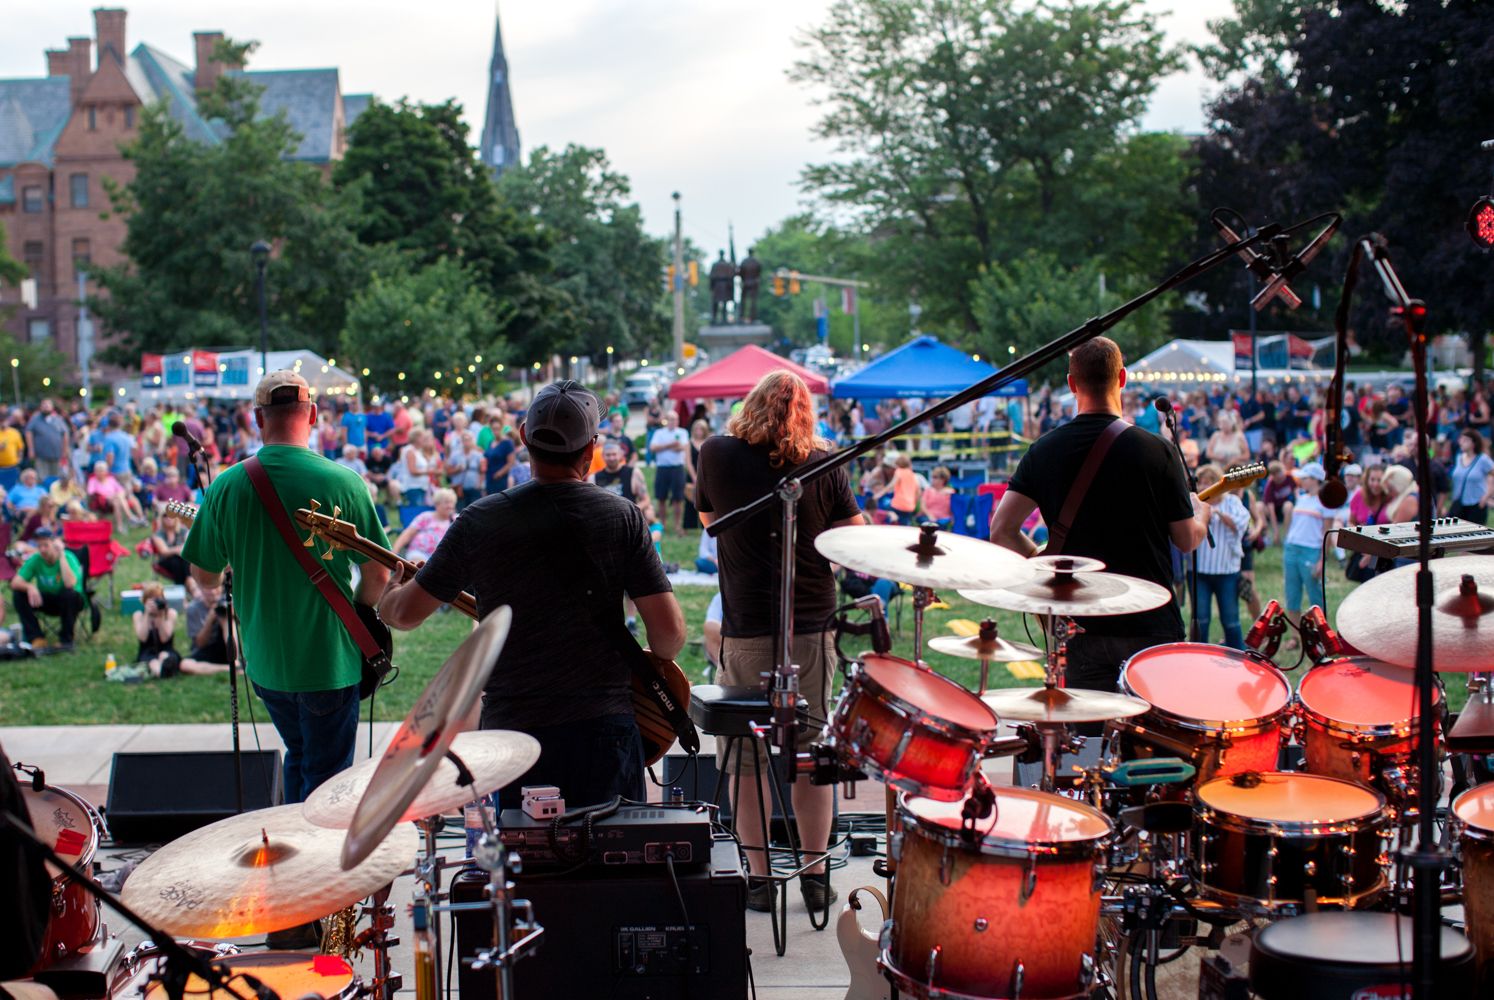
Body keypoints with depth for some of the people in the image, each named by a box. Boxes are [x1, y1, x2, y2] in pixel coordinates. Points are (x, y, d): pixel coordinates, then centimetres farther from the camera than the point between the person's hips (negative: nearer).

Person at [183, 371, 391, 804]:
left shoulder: (226, 486, -6)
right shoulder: (343, 482, -15)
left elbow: (204, 577, 4)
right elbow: (378, 575, -9)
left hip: (263, 659, 4)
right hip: (328, 660, -4)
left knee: (299, 758, 24)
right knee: (325, 778, 8)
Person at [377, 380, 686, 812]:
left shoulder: (480, 520, -3)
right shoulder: (622, 516, -5)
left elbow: (404, 613, 5)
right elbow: (670, 630, -7)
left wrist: (390, 588, 28)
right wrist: (654, 665, 15)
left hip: (511, 727, 1)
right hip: (603, 723, -1)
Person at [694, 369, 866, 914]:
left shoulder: (717, 454, -4)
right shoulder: (824, 465, -3)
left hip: (745, 630, -1)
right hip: (812, 628, 1)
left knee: (746, 757, 9)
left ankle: (758, 877, 12)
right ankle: (815, 875, 17)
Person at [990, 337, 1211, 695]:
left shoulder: (1044, 451, -1)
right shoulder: (1156, 451, -9)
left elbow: (1001, 532, -2)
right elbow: (1187, 539, -1)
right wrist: (1202, 511, 20)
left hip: (1082, 627, 3)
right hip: (1150, 625, -3)